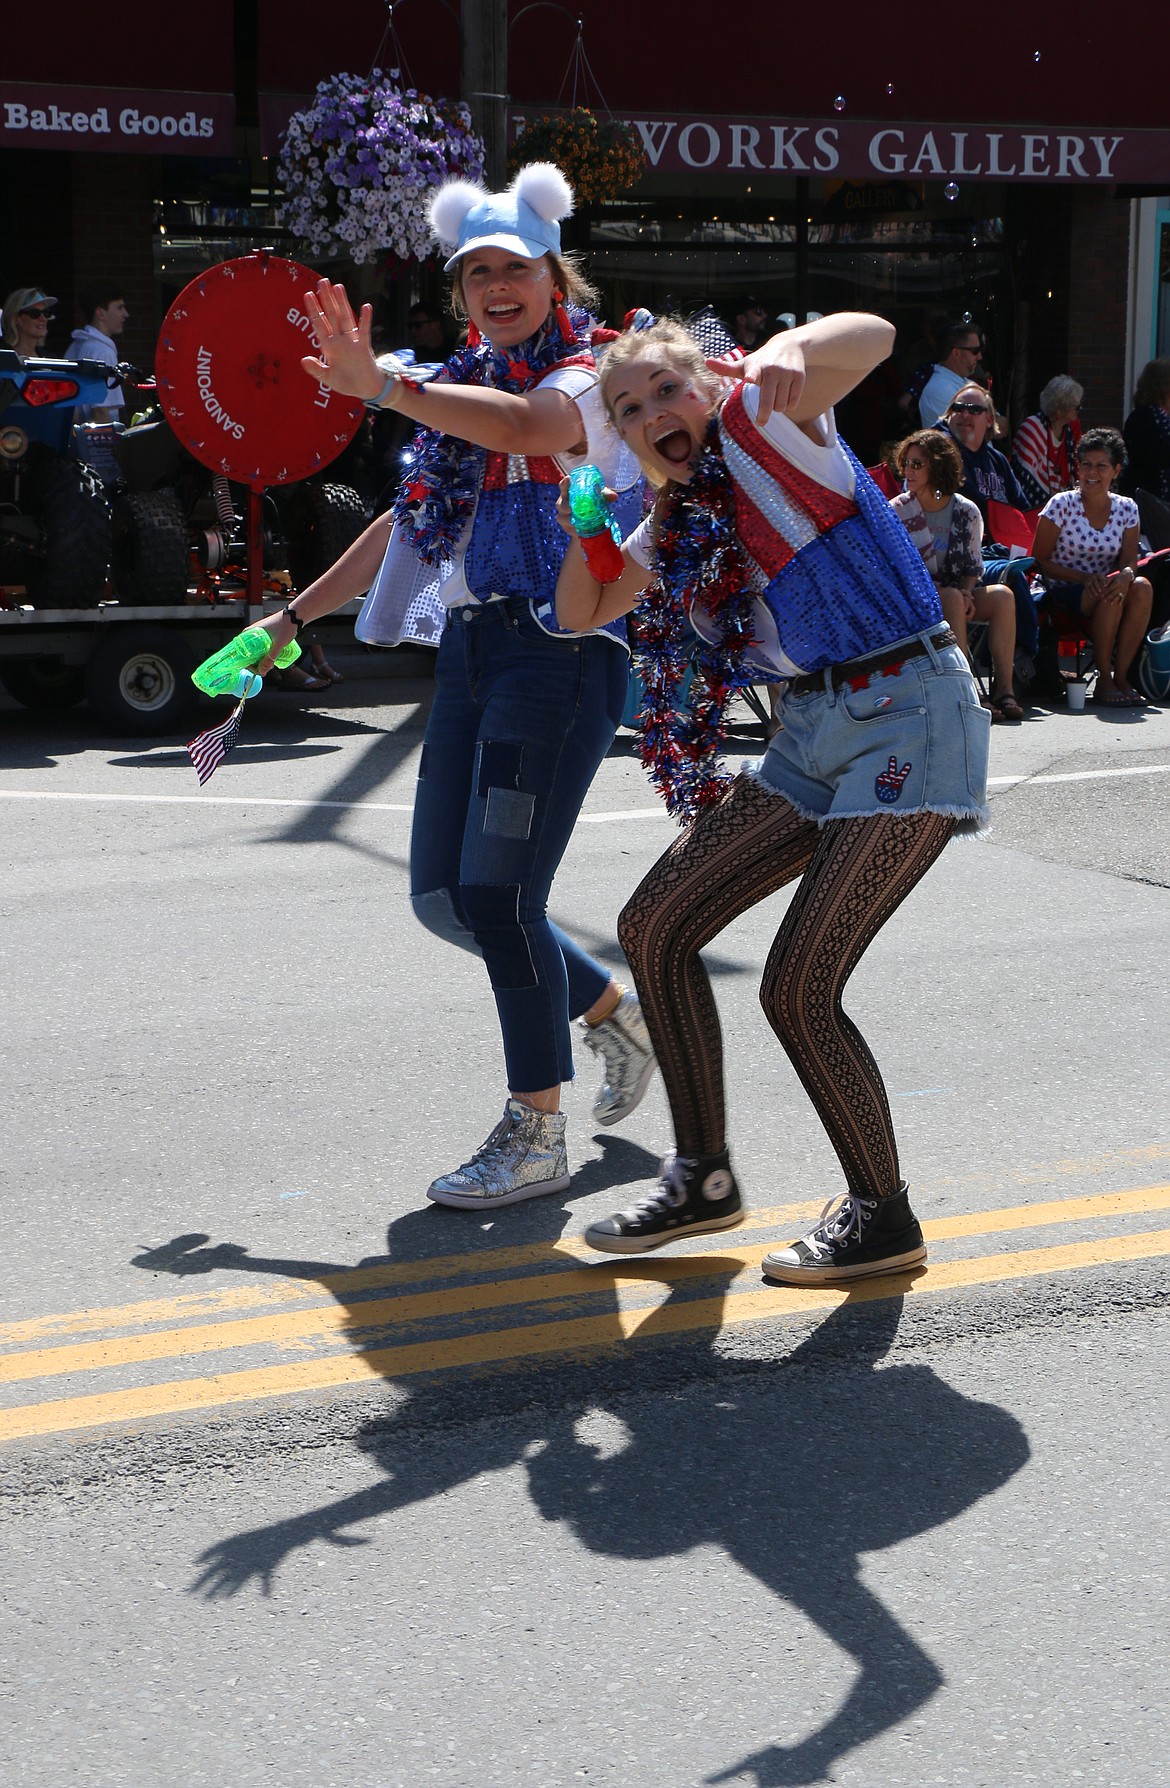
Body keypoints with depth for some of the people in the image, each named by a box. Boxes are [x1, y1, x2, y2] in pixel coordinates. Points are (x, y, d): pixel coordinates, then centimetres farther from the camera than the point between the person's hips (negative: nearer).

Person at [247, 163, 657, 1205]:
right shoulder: (464, 391, 19)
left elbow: (522, 426, -29)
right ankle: (617, 1017, 29)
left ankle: (537, 1134, 2)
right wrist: (295, 616, 29)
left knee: (497, 893, -12)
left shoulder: (588, 377, -5)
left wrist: (378, 385, -34)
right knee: (444, 897, 8)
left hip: (558, 650, -8)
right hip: (470, 650, 8)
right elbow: (409, 523, 27)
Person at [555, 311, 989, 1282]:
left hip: (909, 714, -9)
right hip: (814, 732, 9)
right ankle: (703, 1177, 18)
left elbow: (874, 335, -24)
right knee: (655, 927, 6)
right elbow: (582, 614, 22)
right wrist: (582, 511, 6)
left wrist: (787, 349, -45)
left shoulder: (761, 428, -8)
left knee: (798, 989, -13)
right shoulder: (676, 525, 13)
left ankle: (883, 1215, 6)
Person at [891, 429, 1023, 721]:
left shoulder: (966, 511, 6)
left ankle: (1004, 688, -31)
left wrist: (966, 592, -12)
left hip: (957, 592, 4)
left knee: (1003, 595, -25)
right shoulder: (898, 511, -2)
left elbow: (973, 565, 12)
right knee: (952, 599, -36)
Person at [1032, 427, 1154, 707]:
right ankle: (1103, 681, -24)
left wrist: (1126, 575, -27)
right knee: (1109, 594, -34)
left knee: (1142, 587, -28)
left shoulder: (1126, 509, 5)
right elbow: (1040, 561, -7)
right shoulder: (1061, 504, -6)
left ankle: (1121, 676, -25)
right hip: (1063, 592, -4)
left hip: (1103, 589, 4)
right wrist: (1085, 578, -20)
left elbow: (1129, 561, -1)